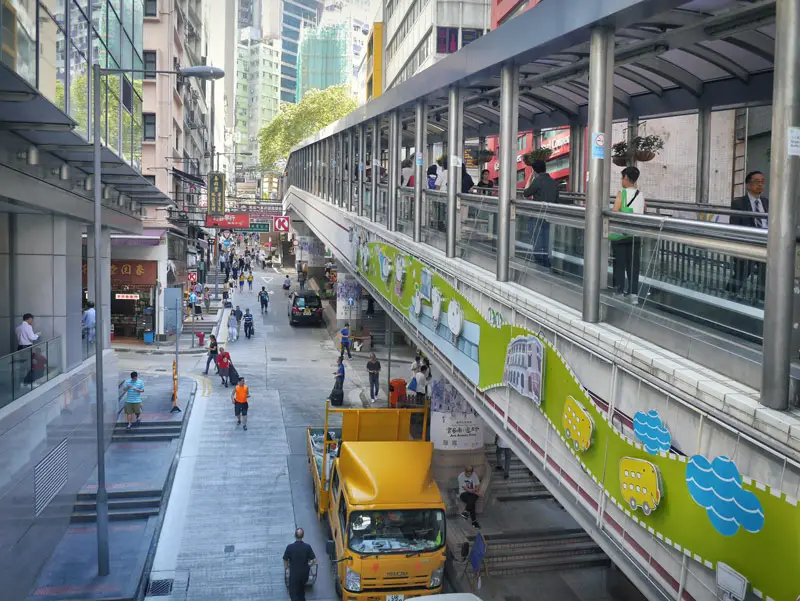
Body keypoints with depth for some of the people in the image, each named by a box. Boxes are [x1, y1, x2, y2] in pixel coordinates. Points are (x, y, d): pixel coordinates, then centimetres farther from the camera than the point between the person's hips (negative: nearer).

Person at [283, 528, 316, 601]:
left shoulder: (290, 547, -18)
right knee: (301, 590, 29)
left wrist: (288, 568, 12)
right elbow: (314, 560, -10)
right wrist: (309, 565, 10)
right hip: (304, 573, 3)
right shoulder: (307, 547, -13)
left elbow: (285, 561, -9)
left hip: (294, 574, -3)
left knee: (293, 593, 7)